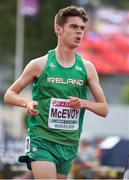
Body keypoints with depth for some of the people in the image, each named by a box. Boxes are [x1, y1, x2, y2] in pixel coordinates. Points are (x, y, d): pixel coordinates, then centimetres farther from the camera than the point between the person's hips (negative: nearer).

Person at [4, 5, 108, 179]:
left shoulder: (87, 68, 6)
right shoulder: (39, 65, -2)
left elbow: (104, 109, 9)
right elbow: (9, 95, 6)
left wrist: (84, 103, -12)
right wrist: (27, 102, -15)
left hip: (69, 144, 4)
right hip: (41, 140, -4)